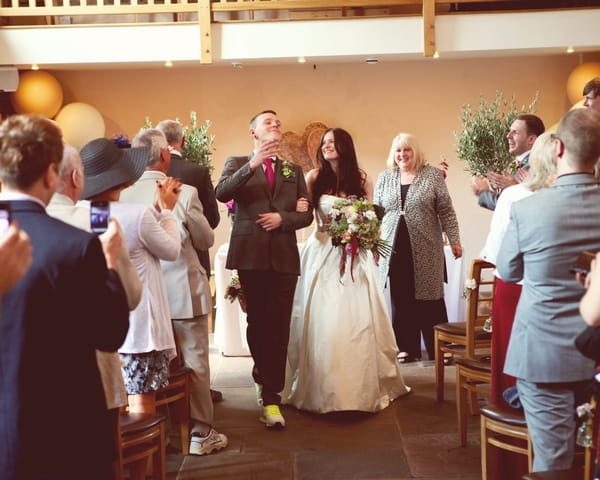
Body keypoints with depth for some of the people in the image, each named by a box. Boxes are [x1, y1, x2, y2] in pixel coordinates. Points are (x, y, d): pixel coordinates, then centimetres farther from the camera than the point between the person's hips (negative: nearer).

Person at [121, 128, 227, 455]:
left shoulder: (125, 195, -6)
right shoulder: (185, 193, -15)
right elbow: (206, 240, -4)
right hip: (183, 291, -4)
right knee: (194, 363, 6)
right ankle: (201, 434, 13)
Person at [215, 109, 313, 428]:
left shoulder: (293, 170, 17)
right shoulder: (237, 163, 8)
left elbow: (306, 214, 11)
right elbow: (221, 194, -13)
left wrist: (282, 218, -9)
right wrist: (252, 164, -23)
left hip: (284, 256, 1)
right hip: (251, 254, -1)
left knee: (278, 327, -4)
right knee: (257, 323, 10)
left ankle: (270, 397, -2)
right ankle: (264, 378, 29)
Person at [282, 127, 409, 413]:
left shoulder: (362, 180, 6)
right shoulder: (315, 178, 1)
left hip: (355, 254, 1)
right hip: (323, 253, -1)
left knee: (357, 321, 2)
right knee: (323, 322, -2)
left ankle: (363, 387, 14)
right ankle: (323, 389, 9)